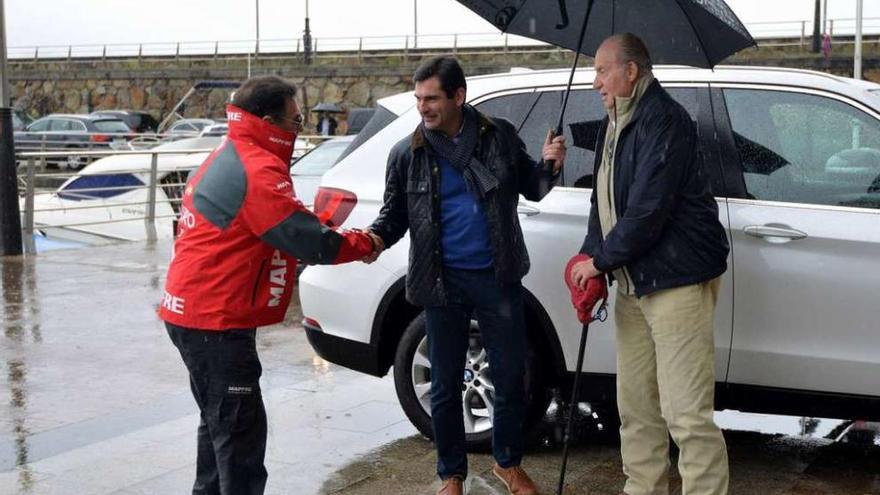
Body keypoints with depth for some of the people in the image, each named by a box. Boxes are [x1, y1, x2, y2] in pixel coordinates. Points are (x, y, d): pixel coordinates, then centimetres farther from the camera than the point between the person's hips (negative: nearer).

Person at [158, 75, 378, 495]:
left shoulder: (229, 159, 15)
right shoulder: (257, 170, -18)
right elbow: (305, 239, -20)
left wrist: (322, 232, 6)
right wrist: (361, 244, -4)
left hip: (197, 311, 11)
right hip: (215, 320, -11)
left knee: (221, 422, 20)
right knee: (239, 429, -7)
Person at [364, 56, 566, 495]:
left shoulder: (500, 137, 0)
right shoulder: (407, 153, -1)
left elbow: (531, 190, 11)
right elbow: (394, 213, 5)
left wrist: (550, 166, -10)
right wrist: (376, 238, -16)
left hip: (498, 278, 0)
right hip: (443, 281, 0)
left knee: (510, 377, 9)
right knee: (445, 386, 8)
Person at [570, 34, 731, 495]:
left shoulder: (663, 120, -15)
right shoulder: (615, 122, 15)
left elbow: (648, 208, -21)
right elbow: (604, 200, 20)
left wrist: (601, 260, -11)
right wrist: (589, 256, 6)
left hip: (677, 279, -9)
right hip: (633, 281, 10)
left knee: (686, 412, -10)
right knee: (636, 406, 15)